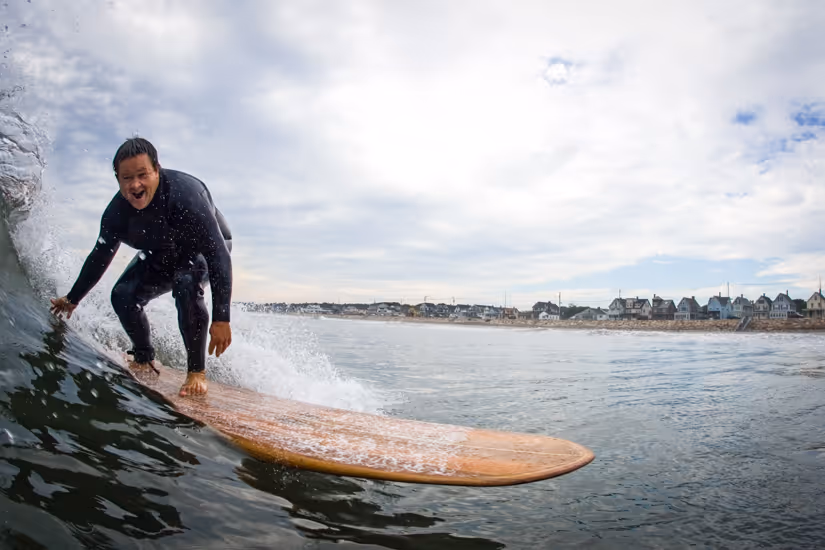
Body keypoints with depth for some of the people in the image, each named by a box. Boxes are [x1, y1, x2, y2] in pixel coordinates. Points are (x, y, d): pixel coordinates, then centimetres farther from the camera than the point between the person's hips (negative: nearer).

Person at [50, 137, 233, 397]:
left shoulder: (185, 193, -38)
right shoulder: (116, 212, -20)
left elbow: (219, 255, -41)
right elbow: (100, 257, 0)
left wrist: (221, 317, -46)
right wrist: (73, 299, 11)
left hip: (205, 250, -5)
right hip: (161, 256, 6)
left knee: (185, 284, -34)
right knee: (123, 296, -10)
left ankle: (197, 371, -21)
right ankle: (145, 362, 15)